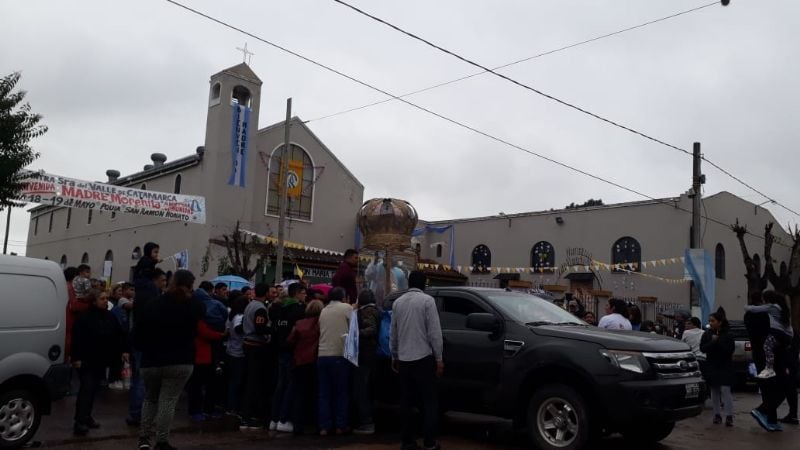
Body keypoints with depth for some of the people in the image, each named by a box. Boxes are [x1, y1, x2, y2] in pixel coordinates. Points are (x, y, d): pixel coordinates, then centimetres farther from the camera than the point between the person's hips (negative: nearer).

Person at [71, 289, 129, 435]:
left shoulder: (110, 317, 7)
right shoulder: (85, 318, -11)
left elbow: (119, 335, 10)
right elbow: (77, 340, -15)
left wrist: (123, 350, 2)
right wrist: (76, 357, -20)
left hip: (101, 361, 6)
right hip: (87, 360, -6)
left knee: (93, 389, 12)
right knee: (86, 389, -11)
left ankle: (87, 417, 24)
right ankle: (80, 421, -10)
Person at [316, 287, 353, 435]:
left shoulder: (323, 311, 14)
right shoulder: (347, 308, 0)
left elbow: (320, 331, 14)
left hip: (322, 355, 4)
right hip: (339, 355, -4)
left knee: (324, 393, 8)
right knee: (342, 392, 6)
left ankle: (324, 426, 8)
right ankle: (340, 425, 7)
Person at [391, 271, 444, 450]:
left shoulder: (397, 302, 8)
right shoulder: (427, 300, -8)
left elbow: (393, 333, 12)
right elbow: (434, 332, -11)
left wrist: (394, 357, 21)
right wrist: (439, 358, -5)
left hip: (404, 360, 5)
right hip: (423, 358, -5)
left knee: (406, 401, 11)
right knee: (429, 401, 3)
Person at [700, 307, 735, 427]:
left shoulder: (727, 334, -6)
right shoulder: (707, 334, 3)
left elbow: (730, 349, -12)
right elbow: (702, 348, -3)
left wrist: (718, 341, -19)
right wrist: (712, 342, -17)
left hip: (725, 367, -3)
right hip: (711, 366, 3)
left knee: (725, 390, -10)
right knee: (714, 391, 8)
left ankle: (729, 416, -9)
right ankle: (717, 415, 16)